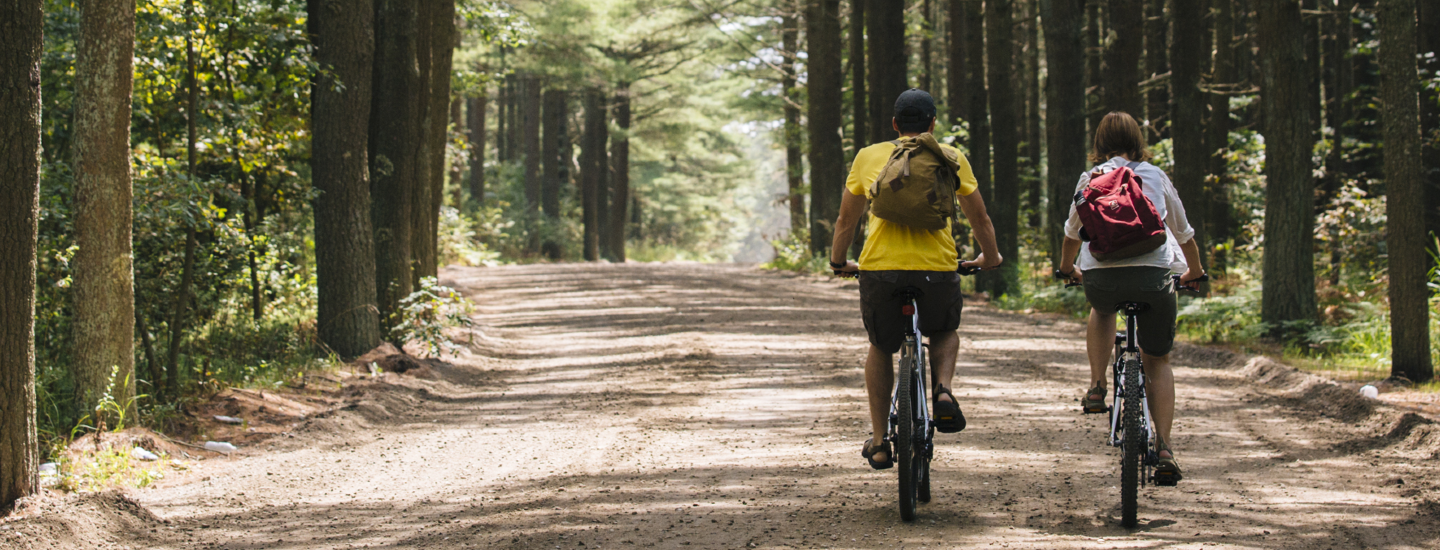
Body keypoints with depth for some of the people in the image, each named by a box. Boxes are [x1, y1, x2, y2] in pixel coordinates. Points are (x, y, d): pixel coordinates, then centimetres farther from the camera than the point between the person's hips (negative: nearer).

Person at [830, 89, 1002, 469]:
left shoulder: (868, 157, 13)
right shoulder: (950, 158, 10)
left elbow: (846, 219, 20)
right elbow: (979, 217, 18)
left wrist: (839, 261, 36)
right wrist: (989, 257, 35)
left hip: (879, 267, 1)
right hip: (937, 268, -1)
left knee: (881, 348, 24)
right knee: (945, 331, 30)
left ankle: (879, 442, 22)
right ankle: (944, 390, 2)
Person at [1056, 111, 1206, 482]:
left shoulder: (1091, 179, 14)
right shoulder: (1156, 177, 16)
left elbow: (1073, 231, 27)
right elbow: (1183, 231, 27)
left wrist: (1066, 267, 46)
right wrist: (1195, 271, 44)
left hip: (1101, 275, 0)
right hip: (1154, 274, 0)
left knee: (1101, 309, 37)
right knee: (1157, 361, 15)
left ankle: (1097, 387, 23)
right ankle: (1164, 447, 0)